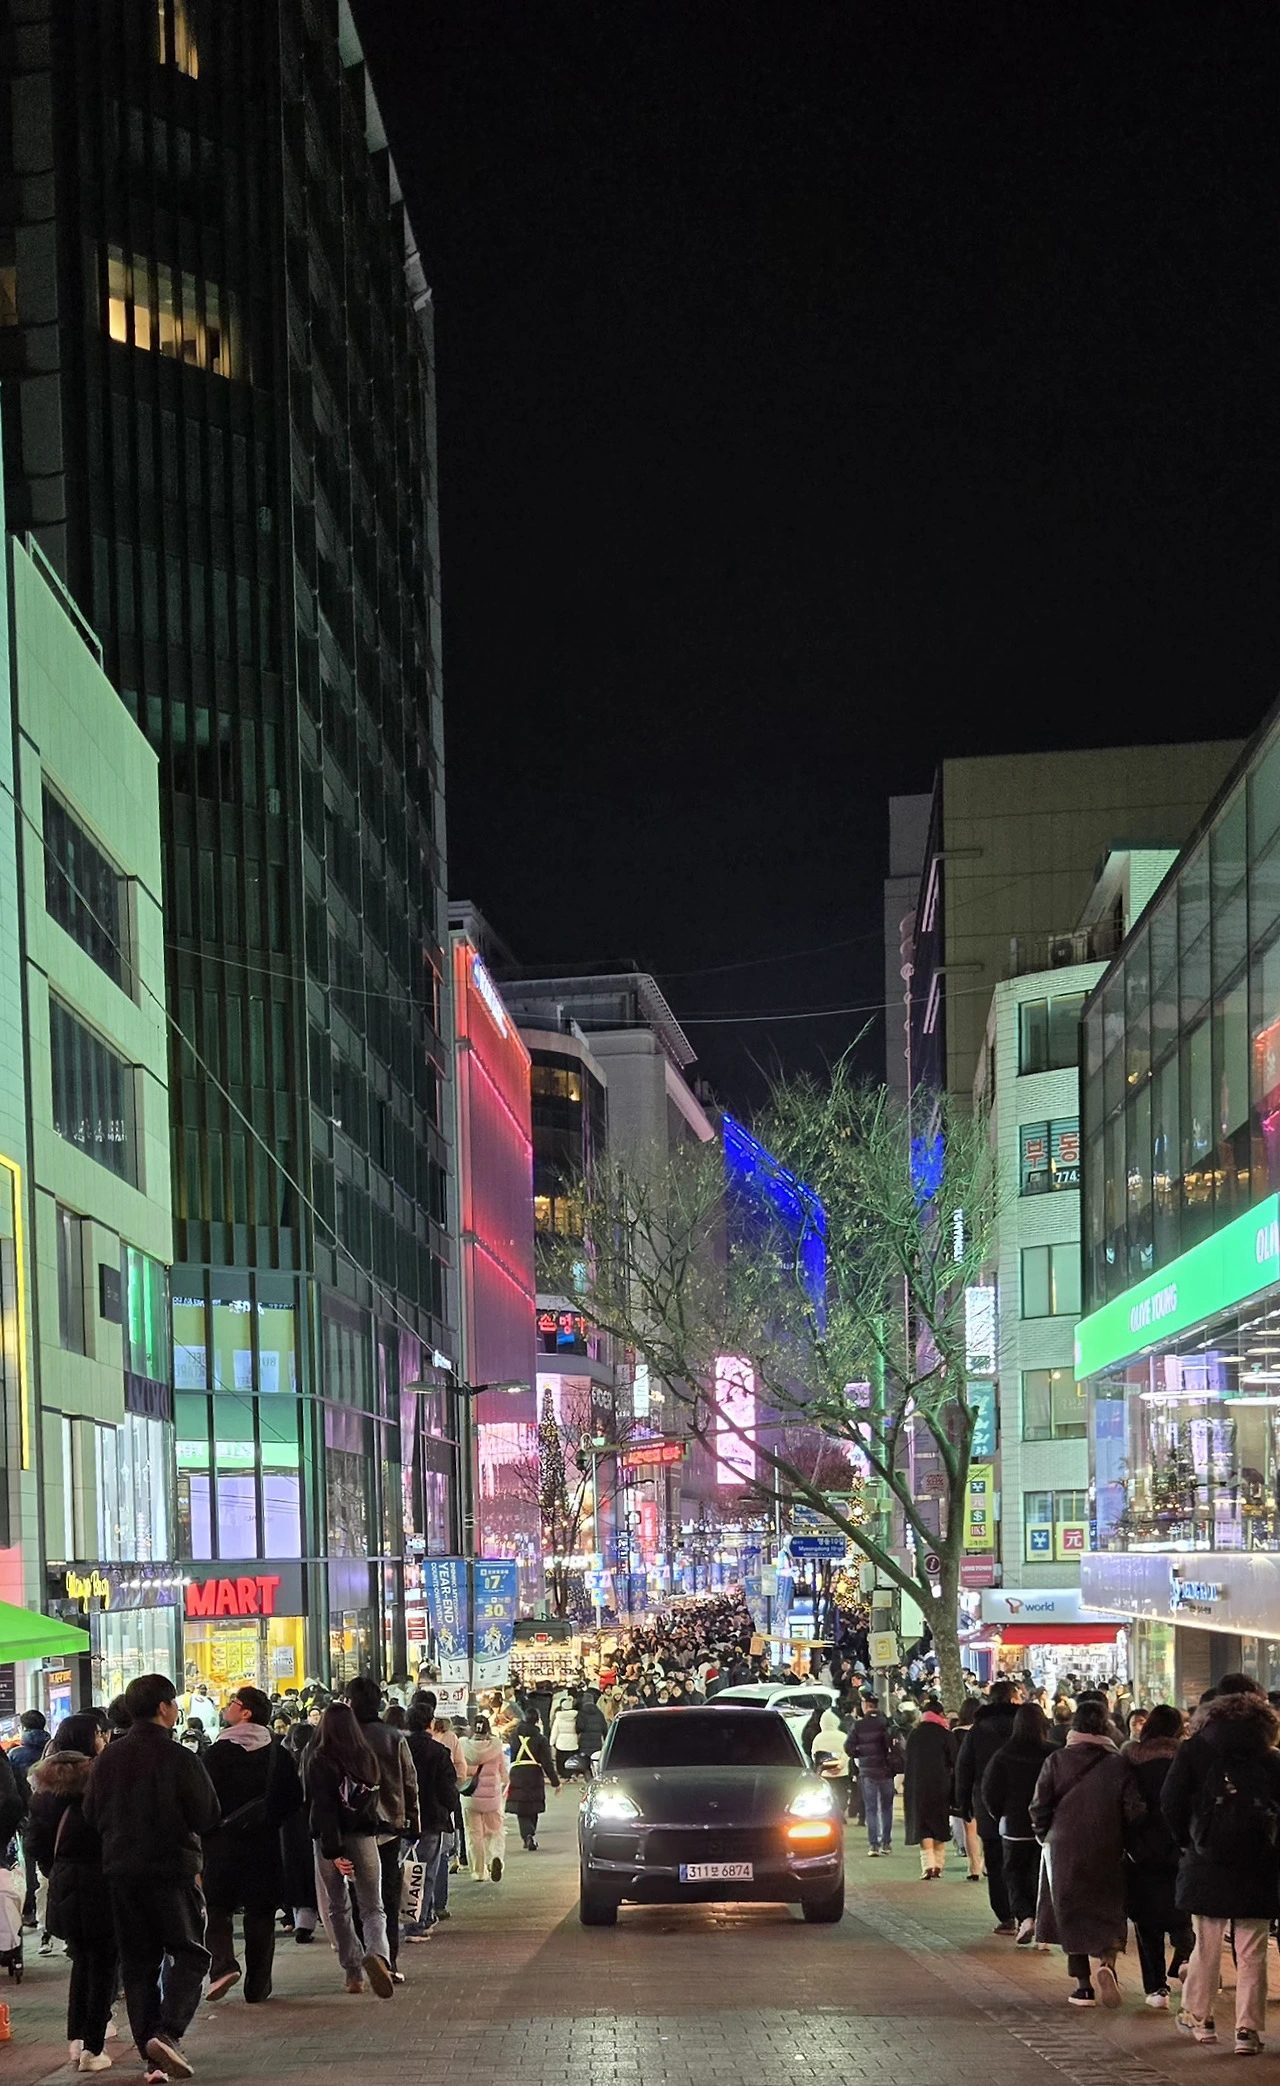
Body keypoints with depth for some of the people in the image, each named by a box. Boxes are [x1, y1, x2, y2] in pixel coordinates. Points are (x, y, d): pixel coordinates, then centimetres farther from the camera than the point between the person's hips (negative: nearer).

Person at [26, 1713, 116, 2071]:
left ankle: (76, 2038, 21)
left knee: (81, 1960, 21)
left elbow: (35, 1836, 9)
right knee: (102, 1963, 3)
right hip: (99, 1883, -6)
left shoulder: (45, 1781, 5)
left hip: (62, 1882, 6)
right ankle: (92, 2049, 0)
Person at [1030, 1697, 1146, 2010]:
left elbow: (1039, 1807, -5)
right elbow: (1135, 1810, -8)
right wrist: (1119, 1835, 11)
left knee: (1072, 1915, 10)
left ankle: (1083, 1986, 9)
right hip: (1107, 1854, 0)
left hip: (1064, 1851, 0)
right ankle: (1107, 1963, -17)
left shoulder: (1057, 1761, -6)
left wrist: (1045, 1835, 13)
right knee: (1109, 1914, 10)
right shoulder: (1118, 1764, -7)